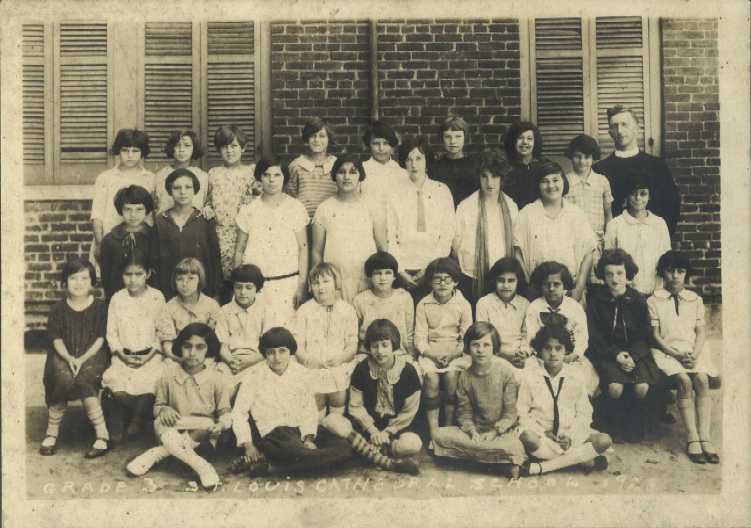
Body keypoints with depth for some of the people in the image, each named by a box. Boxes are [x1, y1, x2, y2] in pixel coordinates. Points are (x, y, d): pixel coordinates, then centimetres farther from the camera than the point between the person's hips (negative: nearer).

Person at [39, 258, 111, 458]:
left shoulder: (99, 307, 3)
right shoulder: (58, 309, 9)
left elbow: (100, 339, -2)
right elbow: (57, 339, 2)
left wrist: (82, 359, -16)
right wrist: (68, 358, -17)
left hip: (92, 355, -2)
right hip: (64, 356, 2)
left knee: (82, 380, -32)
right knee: (64, 379, -31)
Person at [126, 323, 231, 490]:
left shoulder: (215, 379, -2)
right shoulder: (168, 377, 1)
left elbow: (225, 412, 3)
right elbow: (158, 405, 12)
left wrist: (221, 425, -20)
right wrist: (164, 410, -13)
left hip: (201, 432, 0)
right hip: (172, 428, 0)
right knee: (160, 422, -34)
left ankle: (157, 454, -22)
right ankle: (202, 467, -33)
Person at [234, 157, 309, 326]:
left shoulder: (296, 208, 3)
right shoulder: (249, 210, 7)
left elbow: (303, 248, 2)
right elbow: (239, 250, 11)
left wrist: (302, 285, -3)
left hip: (287, 282, -1)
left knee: (285, 327, -8)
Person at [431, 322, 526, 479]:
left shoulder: (506, 370, -10)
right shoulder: (465, 376, 0)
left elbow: (511, 412, -9)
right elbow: (464, 412, 4)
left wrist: (494, 432, -19)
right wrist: (472, 431, -15)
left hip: (503, 430, -5)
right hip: (477, 429, 5)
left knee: (513, 447, -40)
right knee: (439, 434, -20)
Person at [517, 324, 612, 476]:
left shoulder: (574, 378, 5)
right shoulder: (531, 378, 0)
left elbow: (584, 413, 4)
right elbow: (522, 412, -2)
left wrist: (570, 436, -13)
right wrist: (543, 433, -15)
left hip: (570, 434, 3)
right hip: (540, 433, -3)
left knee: (604, 441, -22)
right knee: (528, 439, -37)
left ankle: (542, 466, -28)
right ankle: (583, 459, -25)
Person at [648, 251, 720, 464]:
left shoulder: (695, 300, 18)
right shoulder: (653, 301, 8)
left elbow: (701, 331, 9)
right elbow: (655, 336, 1)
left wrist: (694, 354, -10)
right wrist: (678, 355, -12)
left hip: (694, 350, 3)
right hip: (667, 350, -2)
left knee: (701, 380, -27)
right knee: (684, 381, -29)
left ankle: (705, 437, -31)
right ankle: (692, 439, -29)